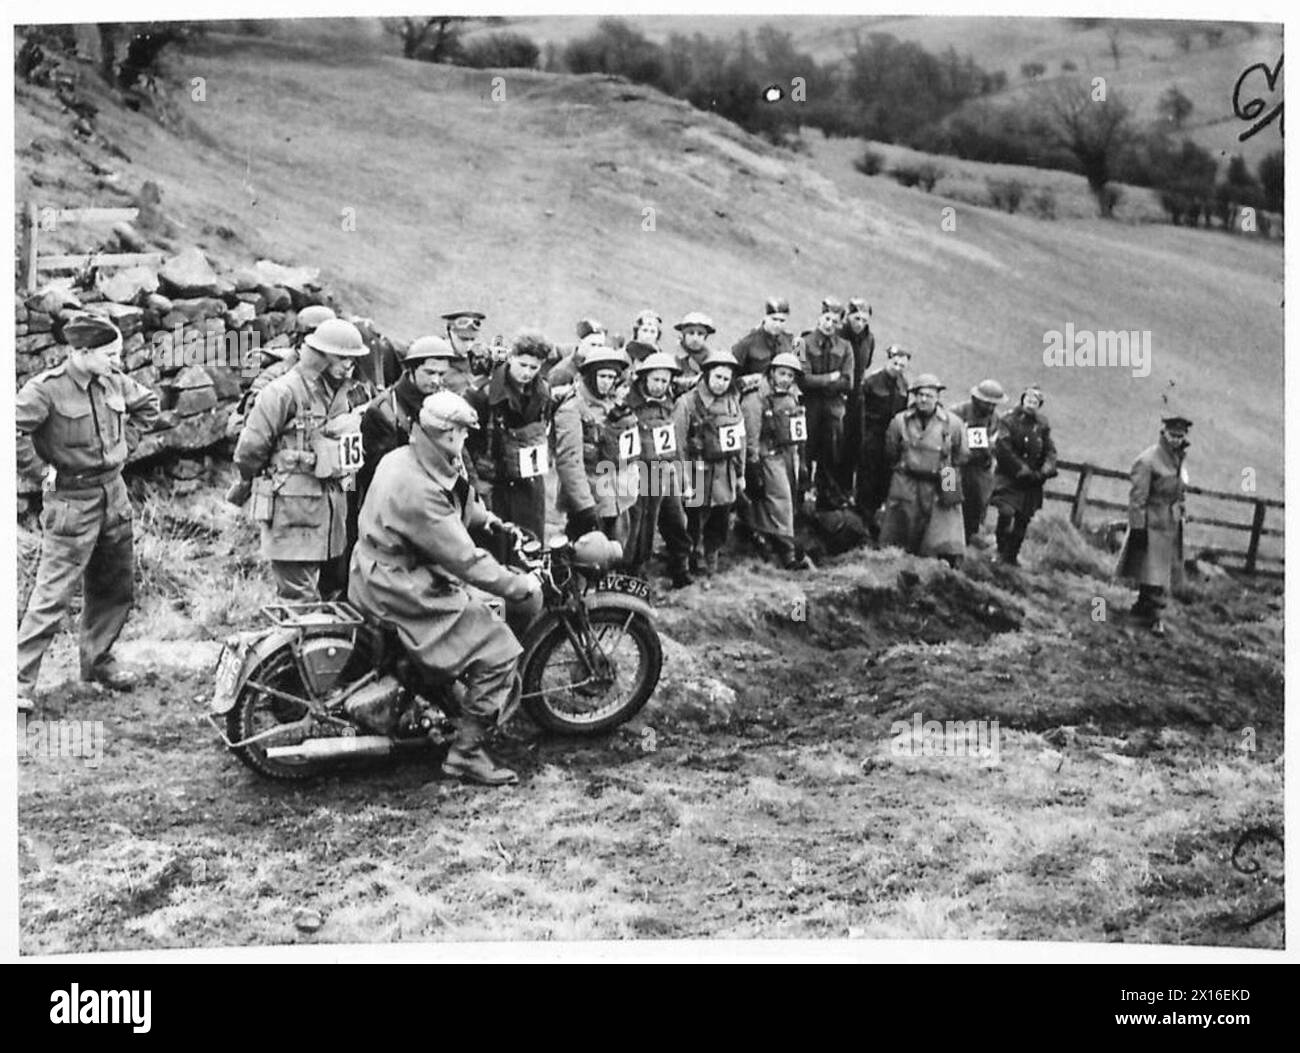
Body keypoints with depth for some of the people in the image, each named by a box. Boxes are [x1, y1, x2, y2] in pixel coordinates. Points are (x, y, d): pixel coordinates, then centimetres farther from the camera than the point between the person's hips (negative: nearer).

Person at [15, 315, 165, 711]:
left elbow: (148, 406, 22)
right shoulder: (45, 389, -17)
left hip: (114, 494, 7)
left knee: (117, 587, 17)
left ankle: (98, 660, 35)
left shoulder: (115, 382, 3)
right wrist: (41, 468, -18)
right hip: (72, 502, -7)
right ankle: (20, 681, -1)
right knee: (52, 595, -7)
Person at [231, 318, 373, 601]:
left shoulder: (348, 392, 10)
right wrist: (248, 483, 6)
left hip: (333, 501, 7)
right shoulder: (284, 392, -12)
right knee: (300, 599, -6)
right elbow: (250, 449, -7)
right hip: (292, 508, -7)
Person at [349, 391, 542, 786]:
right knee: (500, 650, -11)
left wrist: (482, 516, 22)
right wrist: (519, 586, -16)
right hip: (405, 592, -11)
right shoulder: (418, 491, -28)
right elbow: (465, 560, -25)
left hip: (383, 573, 11)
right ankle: (466, 752, -4)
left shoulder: (403, 458, 4)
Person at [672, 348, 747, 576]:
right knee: (694, 523, 1)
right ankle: (695, 564, 17)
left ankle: (711, 561, 27)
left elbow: (740, 439, 15)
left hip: (725, 473, 5)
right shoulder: (688, 402, -10)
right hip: (699, 470, -5)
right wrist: (682, 480, -13)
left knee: (720, 524, 12)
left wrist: (740, 474, 16)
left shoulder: (732, 402, 8)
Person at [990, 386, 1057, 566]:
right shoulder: (1009, 421, -5)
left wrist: (1045, 470, -11)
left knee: (1023, 519, 6)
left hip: (1031, 482, 4)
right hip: (1009, 478, -4)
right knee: (1006, 513, -19)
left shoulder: (1042, 426, 8)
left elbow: (1050, 451, 9)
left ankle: (1012, 556, 18)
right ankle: (1001, 552, -3)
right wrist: (1023, 470, -13)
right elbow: (1003, 450, -11)